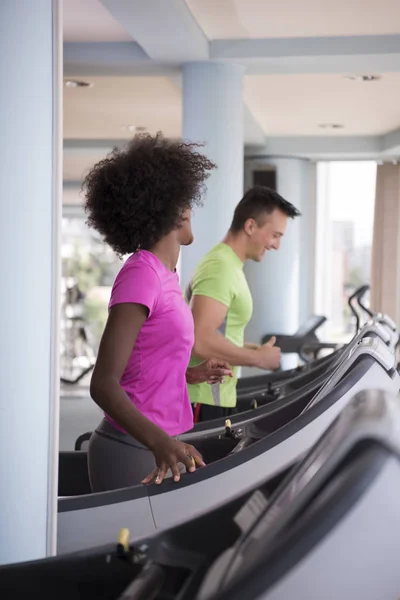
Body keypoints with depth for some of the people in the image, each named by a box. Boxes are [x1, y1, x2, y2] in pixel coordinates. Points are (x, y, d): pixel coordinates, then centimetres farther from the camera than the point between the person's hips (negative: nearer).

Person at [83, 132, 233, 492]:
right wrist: (159, 443, -34)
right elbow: (103, 383, -23)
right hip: (134, 451, -9)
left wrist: (191, 375, 15)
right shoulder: (141, 274, -17)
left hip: (157, 444, 9)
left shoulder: (163, 274, 9)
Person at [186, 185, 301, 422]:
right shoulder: (220, 268, -17)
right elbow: (200, 340, -27)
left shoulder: (229, 265, 15)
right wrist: (258, 358, -16)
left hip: (217, 398, 10)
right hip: (204, 401, -10)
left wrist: (247, 349, 12)